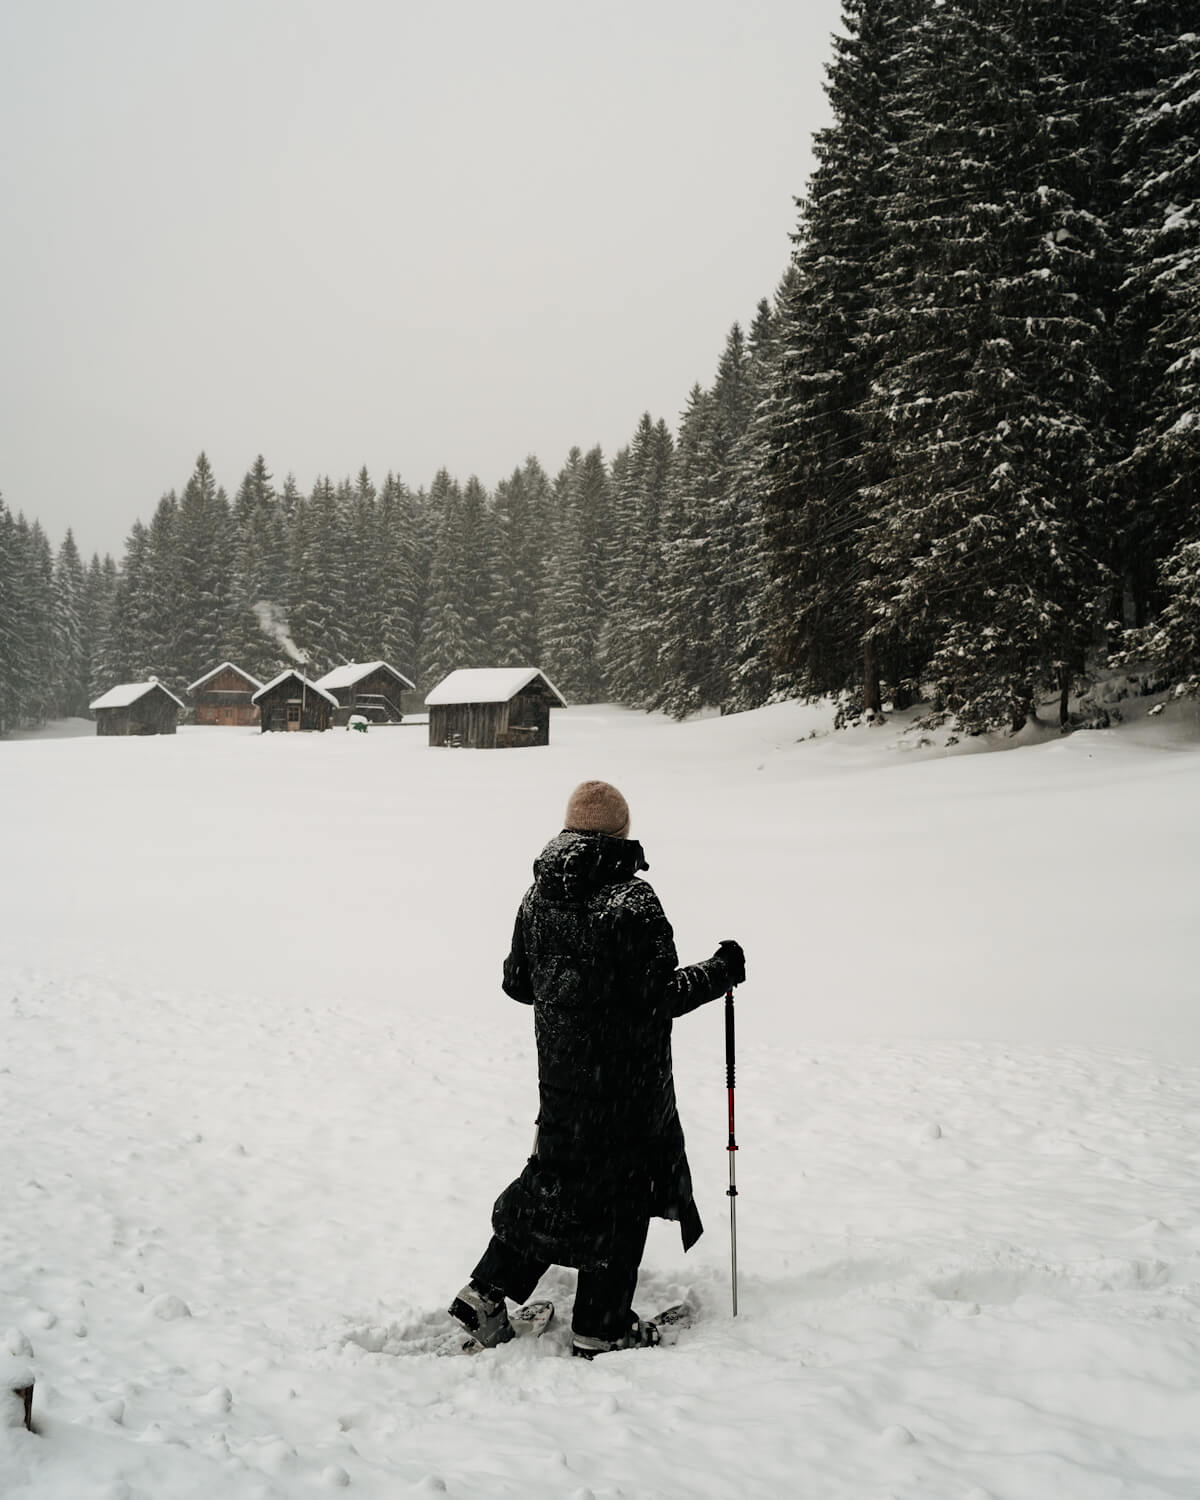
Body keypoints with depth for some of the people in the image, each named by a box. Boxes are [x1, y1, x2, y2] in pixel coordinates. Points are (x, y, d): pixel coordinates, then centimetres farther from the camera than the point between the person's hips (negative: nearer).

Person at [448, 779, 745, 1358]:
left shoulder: (538, 894, 3)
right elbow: (659, 995, -20)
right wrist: (720, 970, -6)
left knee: (556, 1175, 21)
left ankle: (487, 1293, 22)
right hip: (625, 1081, -7)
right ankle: (600, 1328, 18)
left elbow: (517, 981, 11)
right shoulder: (631, 898, -19)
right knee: (622, 1191, 7)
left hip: (560, 1071, 7)